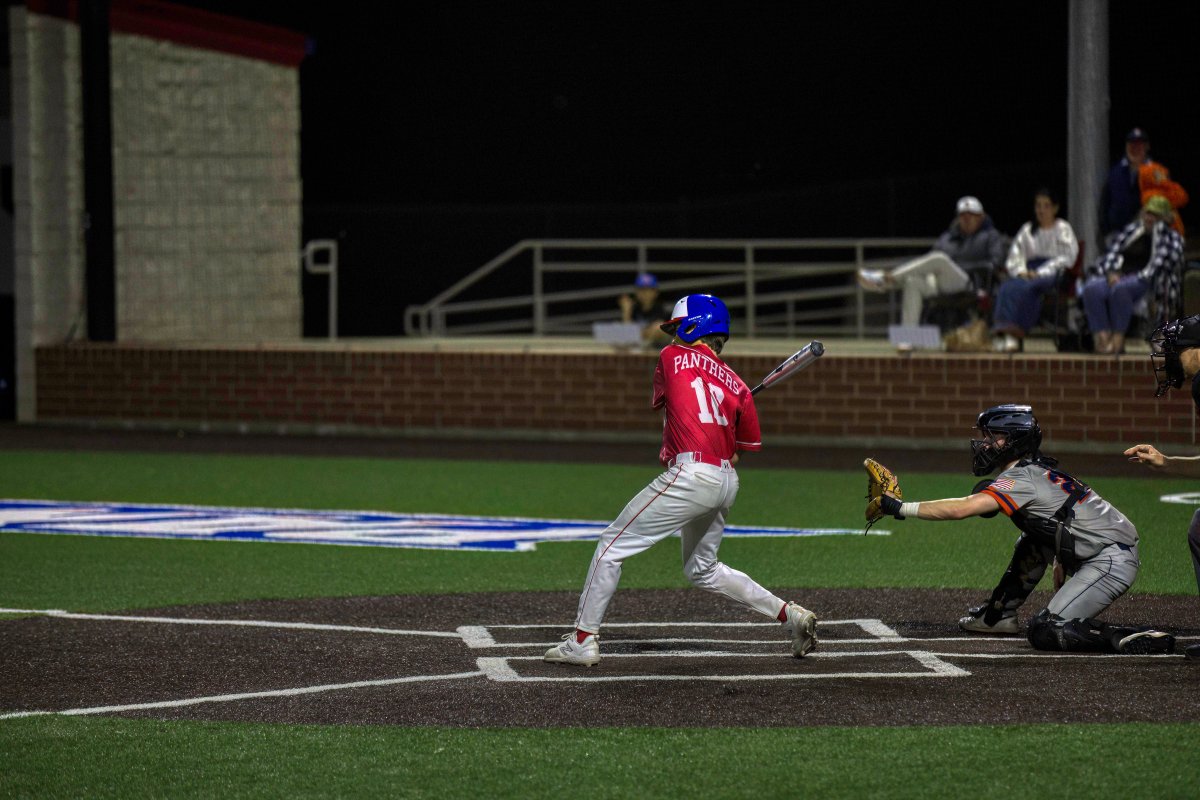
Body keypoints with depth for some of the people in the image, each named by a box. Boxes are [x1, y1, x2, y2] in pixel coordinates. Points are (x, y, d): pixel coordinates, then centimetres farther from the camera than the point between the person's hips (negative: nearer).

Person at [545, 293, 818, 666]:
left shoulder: (672, 356, 3)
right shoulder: (736, 386, 12)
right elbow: (748, 444, 14)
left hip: (690, 476, -7)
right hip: (727, 482, 7)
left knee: (611, 546, 1)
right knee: (702, 569, 25)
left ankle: (583, 641, 0)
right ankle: (790, 614, 18)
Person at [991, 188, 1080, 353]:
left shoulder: (1063, 229, 14)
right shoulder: (1027, 230, 27)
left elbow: (1066, 258, 0)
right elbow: (1014, 257, 18)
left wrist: (1040, 273, -12)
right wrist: (1021, 271, -6)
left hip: (1052, 275, -4)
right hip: (1029, 273, 4)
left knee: (1026, 288, -38)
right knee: (1007, 288, -32)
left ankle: (1014, 334, -48)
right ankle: (1004, 331, -48)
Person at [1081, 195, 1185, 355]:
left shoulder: (1172, 238, 13)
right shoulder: (1131, 229, 24)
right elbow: (1113, 251, 14)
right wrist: (1111, 272, -6)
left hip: (1145, 281, -4)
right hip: (1117, 276, 4)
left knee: (1120, 288, -41)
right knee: (1092, 288, -33)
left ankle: (1118, 338, -35)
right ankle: (1101, 337, -41)